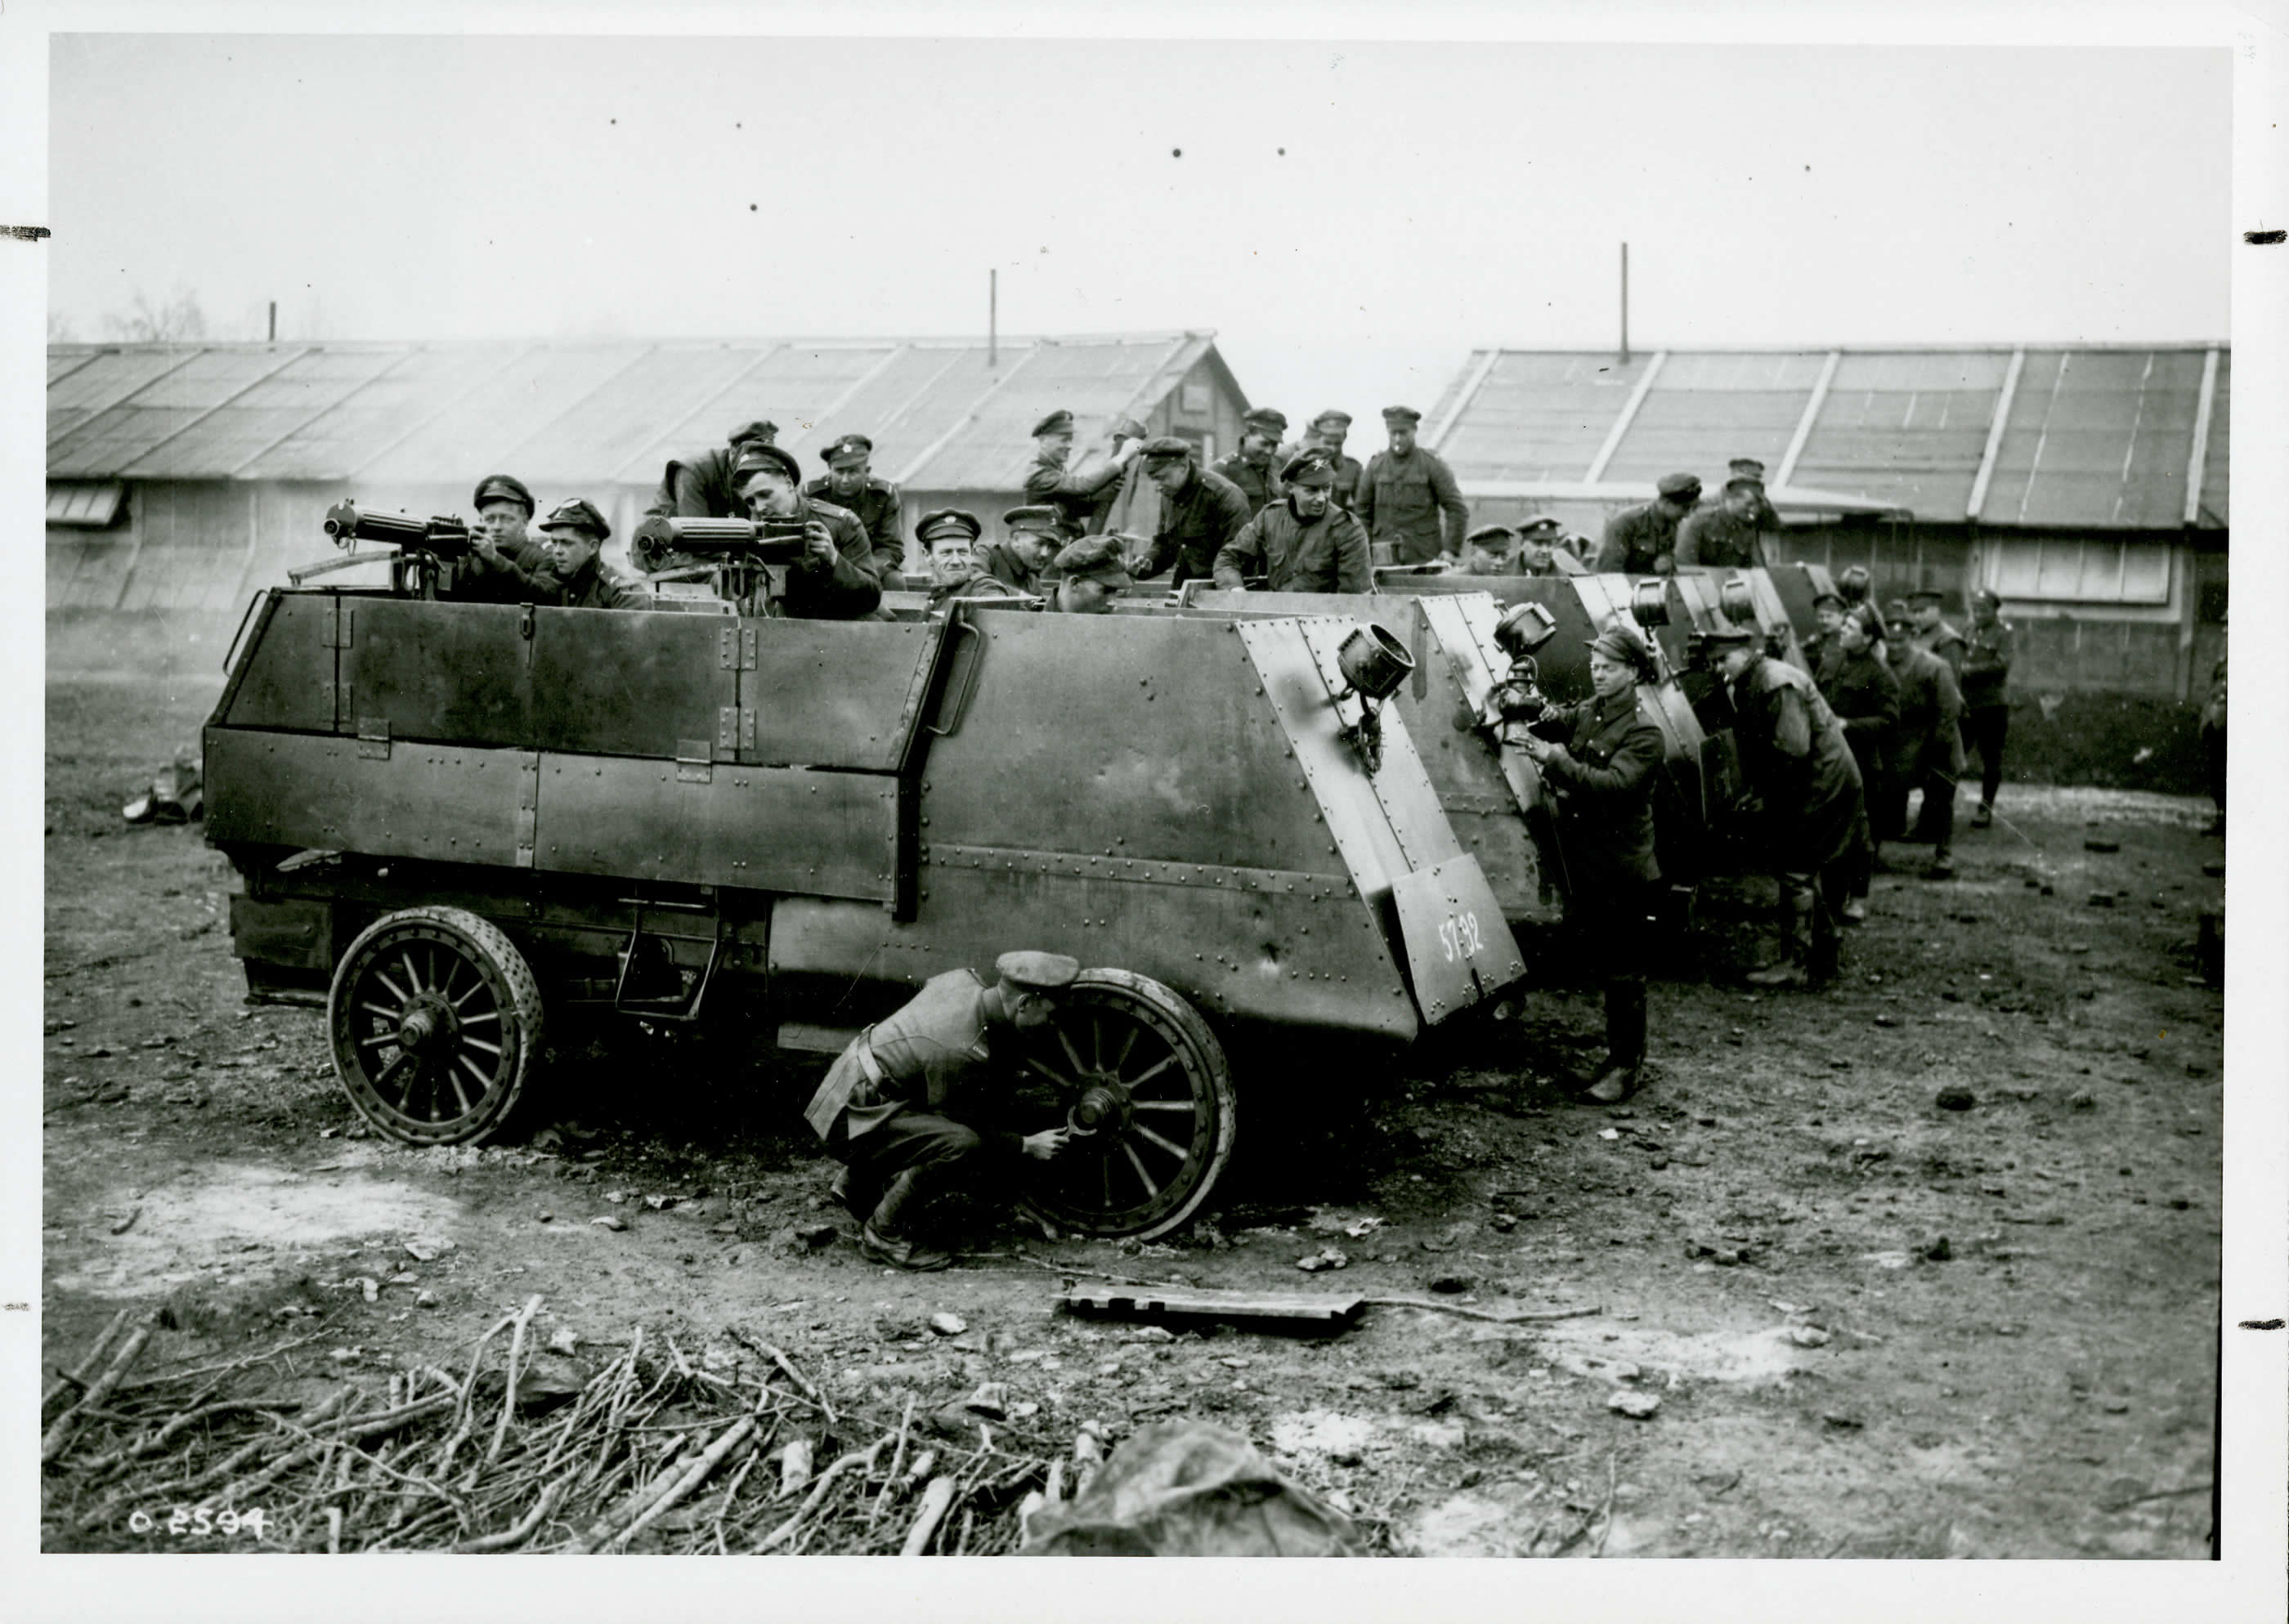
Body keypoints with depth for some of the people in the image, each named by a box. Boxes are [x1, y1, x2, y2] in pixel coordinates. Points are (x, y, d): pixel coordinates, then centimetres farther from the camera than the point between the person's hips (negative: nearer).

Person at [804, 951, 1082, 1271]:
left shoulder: (966, 979, -3)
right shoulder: (962, 1053, -27)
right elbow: (960, 1133, -15)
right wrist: (1027, 1146, -8)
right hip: (851, 1121, -10)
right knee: (961, 1144, -27)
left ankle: (859, 1182, 23)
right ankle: (883, 1234, -8)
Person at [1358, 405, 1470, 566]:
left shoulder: (1432, 464, -1)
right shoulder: (1376, 465, 7)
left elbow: (1458, 509, -3)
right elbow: (1363, 512, 12)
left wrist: (1451, 549, -10)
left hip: (1424, 555, -2)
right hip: (1386, 555, 2)